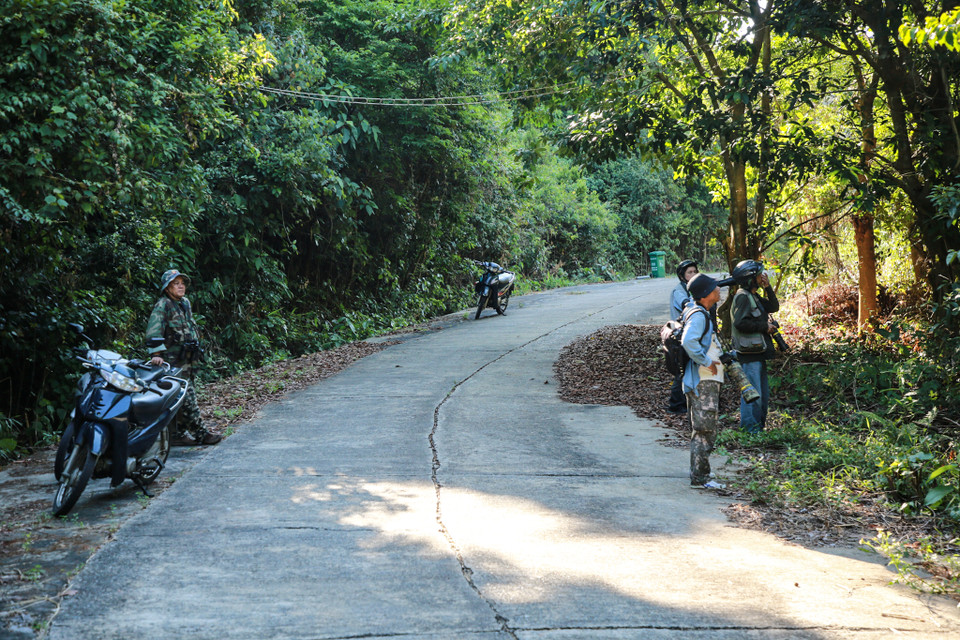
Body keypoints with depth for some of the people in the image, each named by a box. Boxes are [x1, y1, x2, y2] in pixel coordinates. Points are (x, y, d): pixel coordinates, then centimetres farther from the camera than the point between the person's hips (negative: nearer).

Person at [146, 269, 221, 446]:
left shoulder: (185, 303, 16)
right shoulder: (163, 305, -11)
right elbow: (154, 331, -22)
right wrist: (156, 354, -33)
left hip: (186, 359, 9)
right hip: (173, 360, -9)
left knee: (181, 399, 11)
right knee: (187, 398, -8)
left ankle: (178, 434, 16)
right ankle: (200, 433, -5)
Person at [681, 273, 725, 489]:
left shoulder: (703, 313, 14)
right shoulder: (698, 316, -17)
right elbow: (688, 341, -33)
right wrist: (706, 361, -22)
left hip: (707, 381, 10)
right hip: (703, 382, -10)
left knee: (705, 431, 15)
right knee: (704, 431, -7)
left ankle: (699, 474, 22)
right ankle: (699, 477, -4)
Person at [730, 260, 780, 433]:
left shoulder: (754, 297, 17)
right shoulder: (743, 297, -15)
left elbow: (774, 307, 17)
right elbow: (740, 323, -24)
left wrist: (767, 287, 5)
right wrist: (764, 326, -15)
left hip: (758, 353, 10)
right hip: (749, 354, -10)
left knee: (763, 392, 16)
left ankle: (759, 424, 24)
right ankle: (749, 426, -1)